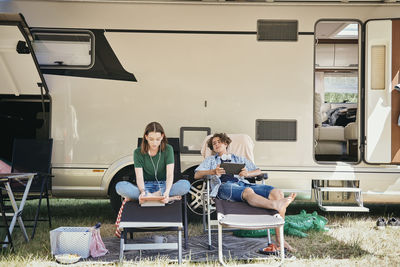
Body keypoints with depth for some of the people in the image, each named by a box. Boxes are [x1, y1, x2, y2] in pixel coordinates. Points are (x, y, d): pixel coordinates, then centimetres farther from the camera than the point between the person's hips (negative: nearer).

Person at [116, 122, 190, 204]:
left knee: (186, 185, -31)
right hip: (146, 186, 0)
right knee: (120, 186, -28)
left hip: (163, 185, 0)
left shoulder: (168, 149, -4)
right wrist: (143, 191, -33)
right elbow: (139, 177, -11)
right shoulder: (138, 152, -3)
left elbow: (170, 175, -13)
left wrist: (167, 192, -33)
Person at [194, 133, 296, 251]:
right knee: (248, 191, -42)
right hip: (224, 186, -3)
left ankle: (279, 239, -33)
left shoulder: (239, 159, 37)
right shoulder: (210, 160, 34)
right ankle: (276, 205, -68)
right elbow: (197, 175, 17)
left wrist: (247, 173, 3)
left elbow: (258, 171, 27)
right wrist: (213, 171, -3)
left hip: (242, 183, 3)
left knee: (276, 192, -25)